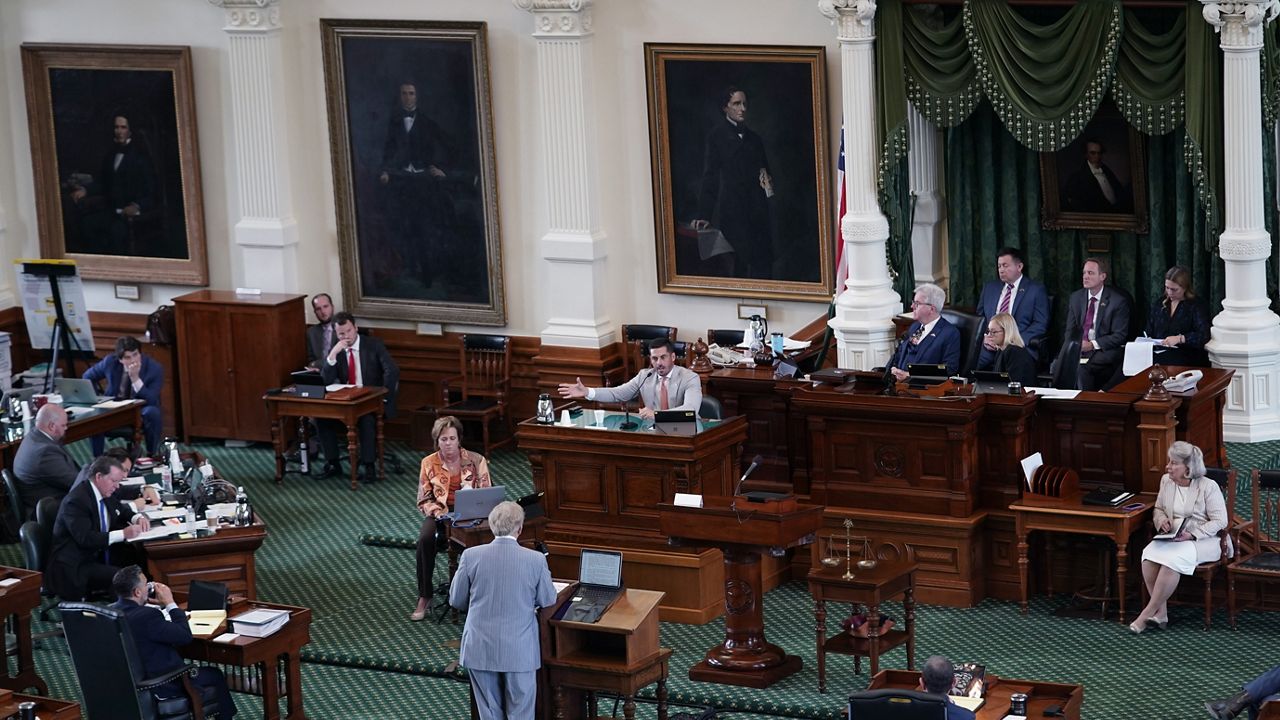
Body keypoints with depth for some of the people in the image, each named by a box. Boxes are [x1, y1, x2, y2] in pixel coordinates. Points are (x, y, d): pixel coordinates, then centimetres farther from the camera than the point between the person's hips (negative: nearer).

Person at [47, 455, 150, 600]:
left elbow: (122, 511, 26)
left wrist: (138, 518, 2)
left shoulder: (103, 495, 8)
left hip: (98, 555, 9)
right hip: (74, 567, -9)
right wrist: (123, 534, -29)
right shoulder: (77, 500, -18)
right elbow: (85, 538, -26)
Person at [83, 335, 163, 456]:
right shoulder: (110, 362, -11)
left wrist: (135, 378, -38)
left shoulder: (155, 369, -19)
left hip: (142, 414, -2)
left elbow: (152, 401, -27)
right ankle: (97, 458, -12)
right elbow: (88, 377, 8)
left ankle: (151, 455, -16)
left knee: (152, 412, -36)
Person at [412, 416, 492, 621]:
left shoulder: (476, 460, 1)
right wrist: (438, 513, -15)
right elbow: (424, 500, 5)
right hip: (440, 514, 1)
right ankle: (424, 597, -23)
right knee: (425, 538, -32)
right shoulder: (429, 463, 4)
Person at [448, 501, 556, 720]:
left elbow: (456, 600, 2)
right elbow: (548, 601, 1)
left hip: (480, 649, 1)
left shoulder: (471, 556, -9)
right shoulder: (536, 560, -13)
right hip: (520, 651, -1)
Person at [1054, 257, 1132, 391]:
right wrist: (1073, 348, -7)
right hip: (1079, 350, 4)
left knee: (1083, 369, -33)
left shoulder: (1118, 300, -2)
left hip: (1104, 351, -4)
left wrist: (1093, 345, -16)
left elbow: (1120, 335, -5)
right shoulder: (1076, 298, 13)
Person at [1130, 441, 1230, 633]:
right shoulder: (1166, 481, 8)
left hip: (1204, 540, -5)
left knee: (1174, 557, -36)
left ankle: (1148, 612, -27)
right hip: (1172, 537, 5)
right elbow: (1158, 509, 22)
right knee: (1149, 553, -29)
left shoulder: (1208, 487, -9)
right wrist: (1161, 520, -2)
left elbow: (1220, 521, -11)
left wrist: (1193, 534, -23)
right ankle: (1161, 612, -25)